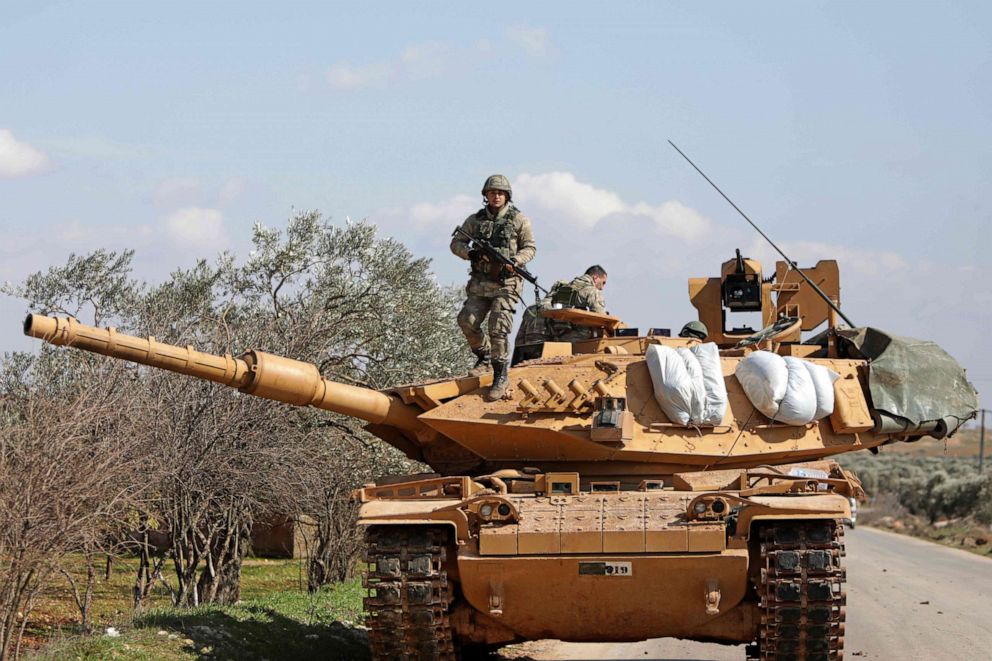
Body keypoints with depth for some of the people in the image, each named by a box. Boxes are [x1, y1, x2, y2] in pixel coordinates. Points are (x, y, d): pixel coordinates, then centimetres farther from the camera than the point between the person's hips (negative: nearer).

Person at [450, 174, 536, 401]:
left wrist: (515, 261, -15)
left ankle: (500, 377, -8)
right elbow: (456, 243, 12)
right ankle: (484, 357, 15)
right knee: (467, 321, -10)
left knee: (498, 329, -14)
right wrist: (471, 253, -9)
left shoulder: (519, 220, 2)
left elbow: (530, 248, 4)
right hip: (480, 282, 4)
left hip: (506, 283, -4)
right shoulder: (475, 220, 10)